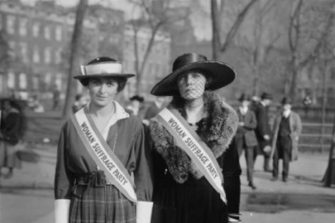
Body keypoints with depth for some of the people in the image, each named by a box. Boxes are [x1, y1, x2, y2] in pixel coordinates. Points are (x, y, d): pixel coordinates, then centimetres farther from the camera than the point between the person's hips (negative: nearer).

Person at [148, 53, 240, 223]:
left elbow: (232, 172, 4)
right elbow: (155, 173, 5)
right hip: (171, 208, 0)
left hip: (214, 208, 0)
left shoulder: (225, 120, 2)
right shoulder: (163, 123, 0)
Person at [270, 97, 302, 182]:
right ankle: (275, 175, 11)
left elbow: (298, 127, 6)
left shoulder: (295, 116, 5)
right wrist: (275, 136, 7)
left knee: (286, 159, -2)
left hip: (288, 139, -2)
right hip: (278, 139, 2)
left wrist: (295, 137, -2)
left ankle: (285, 176, 13)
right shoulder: (278, 116, 12)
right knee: (275, 157, -2)